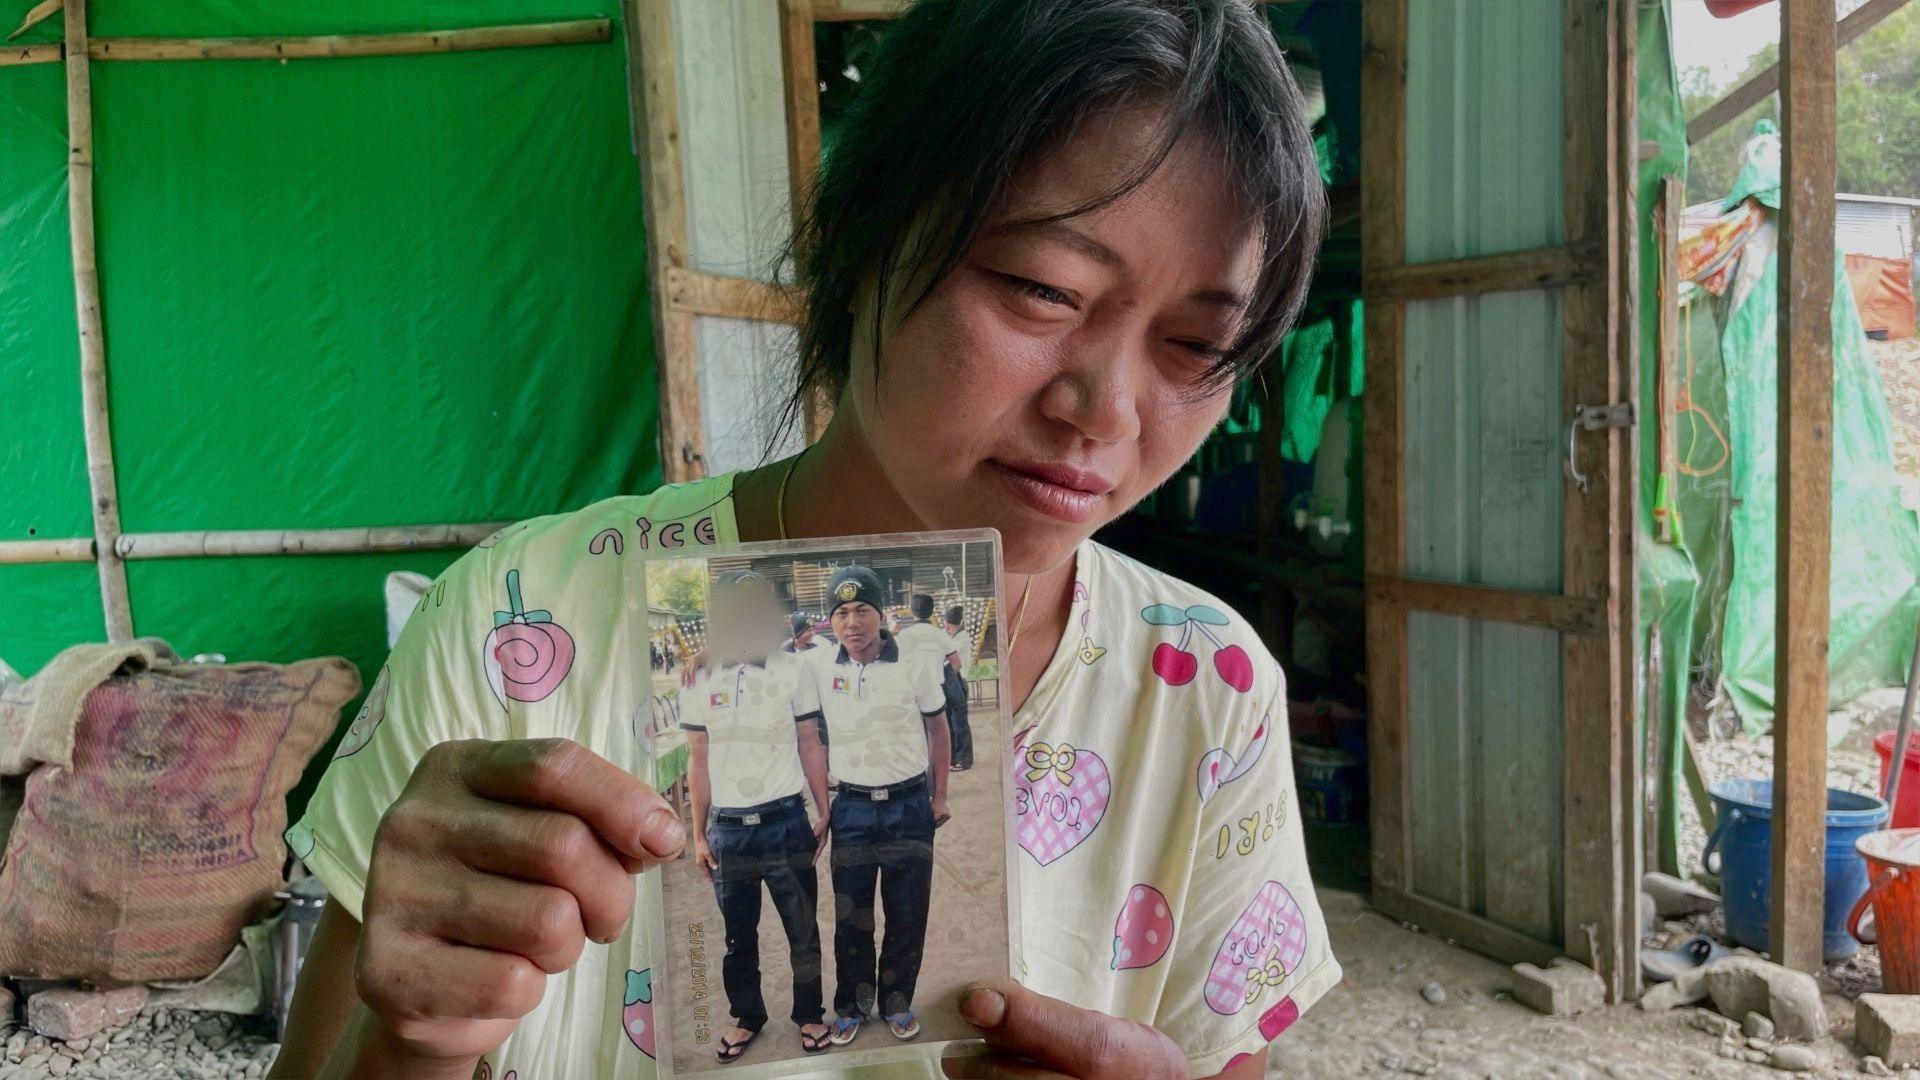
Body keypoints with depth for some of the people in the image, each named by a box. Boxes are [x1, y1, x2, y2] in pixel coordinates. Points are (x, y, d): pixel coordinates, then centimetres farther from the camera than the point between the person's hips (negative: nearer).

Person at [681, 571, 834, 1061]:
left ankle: (809, 1015, 24)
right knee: (738, 933, 13)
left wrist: (825, 813, 2)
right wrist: (699, 834, 7)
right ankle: (747, 1016, 30)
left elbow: (811, 748, 5)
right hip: (728, 830, 2)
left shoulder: (791, 674, 0)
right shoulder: (704, 684, 4)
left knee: (802, 929, 7)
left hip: (785, 823, -1)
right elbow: (698, 763, 8)